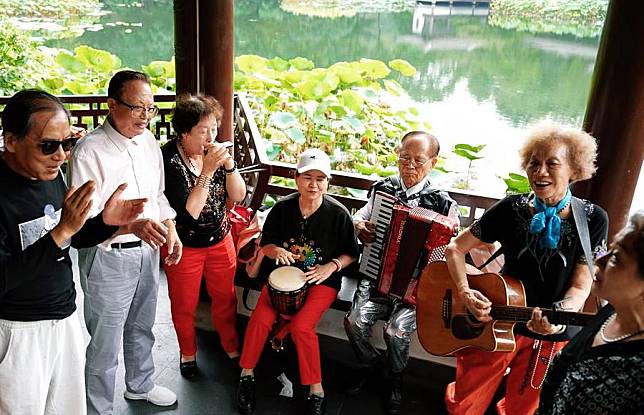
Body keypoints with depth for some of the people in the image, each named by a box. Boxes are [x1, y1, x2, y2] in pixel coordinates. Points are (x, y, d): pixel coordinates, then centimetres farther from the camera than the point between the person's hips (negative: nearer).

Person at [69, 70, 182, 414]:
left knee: (141, 327, 25)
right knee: (105, 343, 7)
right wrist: (133, 226, -40)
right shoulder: (89, 151, -20)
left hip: (148, 250, 7)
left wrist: (170, 228, 5)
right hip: (108, 258, -7)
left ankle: (140, 385, 47)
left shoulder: (148, 140, 3)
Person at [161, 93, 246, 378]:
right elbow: (187, 214, -28)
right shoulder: (169, 159, -24)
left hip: (220, 239, 4)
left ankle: (231, 347, 42)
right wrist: (207, 172, -34)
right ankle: (188, 353, 42)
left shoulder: (215, 151, -9)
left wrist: (229, 165, -24)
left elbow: (238, 196, -6)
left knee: (225, 297, 19)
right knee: (184, 304, 16)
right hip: (184, 245, -4)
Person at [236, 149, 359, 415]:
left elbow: (351, 253, 1)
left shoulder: (338, 214, -11)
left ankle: (316, 390, -5)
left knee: (301, 325, -25)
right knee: (261, 318, -20)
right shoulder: (282, 208, -5)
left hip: (322, 280, -3)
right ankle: (247, 375, 4)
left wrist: (331, 266, -17)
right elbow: (265, 245, 6)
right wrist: (276, 251, -17)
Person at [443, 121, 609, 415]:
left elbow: (581, 285, -11)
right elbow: (455, 248, -3)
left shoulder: (592, 219, -9)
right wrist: (464, 292, -19)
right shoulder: (510, 209, -8)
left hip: (552, 337, 0)